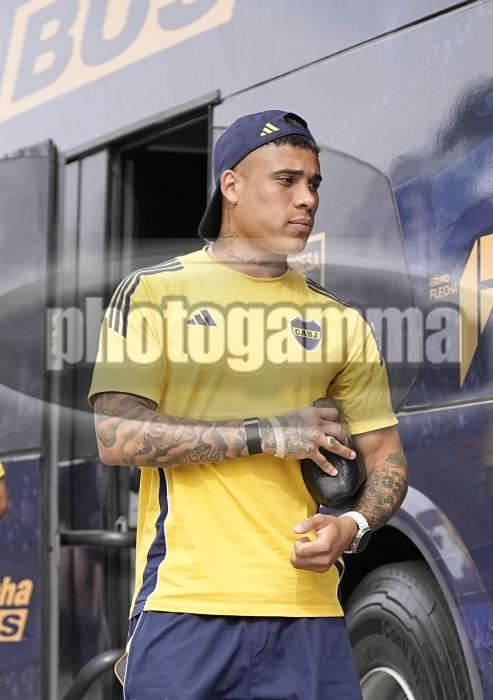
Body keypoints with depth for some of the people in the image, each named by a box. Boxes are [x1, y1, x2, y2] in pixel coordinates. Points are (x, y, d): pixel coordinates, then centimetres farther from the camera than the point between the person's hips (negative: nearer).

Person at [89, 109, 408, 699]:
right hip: (184, 602, -3)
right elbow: (117, 438, -7)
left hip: (308, 610, 3)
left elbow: (386, 458, 16)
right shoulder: (154, 292, 4)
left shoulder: (337, 320, 15)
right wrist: (268, 434, -9)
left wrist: (353, 527, -7)